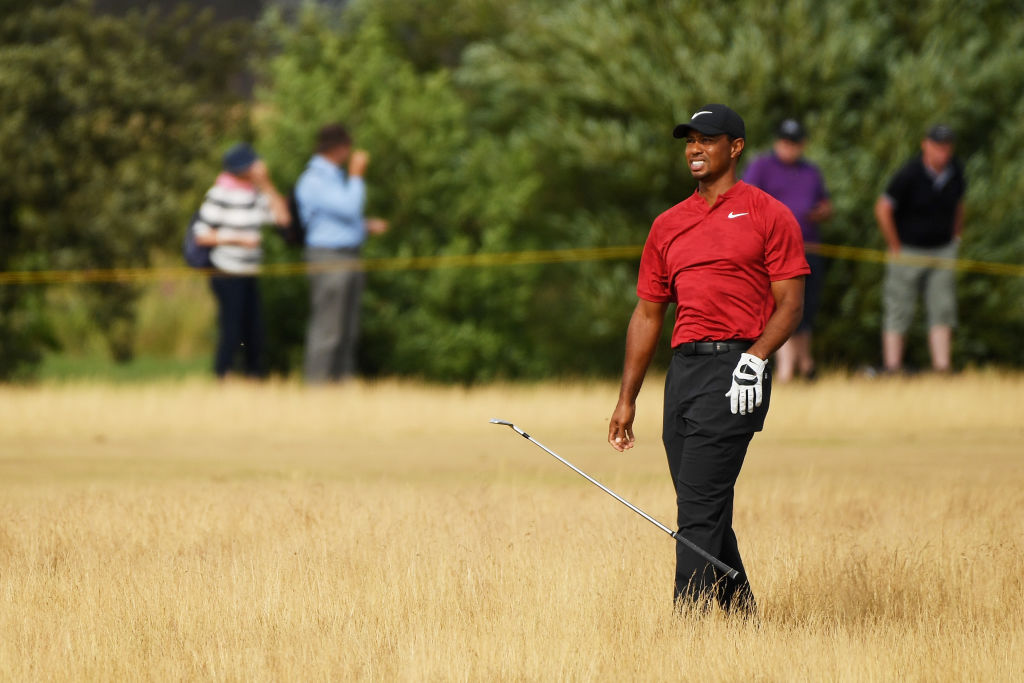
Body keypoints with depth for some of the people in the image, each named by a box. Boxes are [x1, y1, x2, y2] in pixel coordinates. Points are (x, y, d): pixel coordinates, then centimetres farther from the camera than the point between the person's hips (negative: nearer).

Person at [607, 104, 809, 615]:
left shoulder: (768, 215, 2)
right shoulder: (668, 225, 18)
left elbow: (790, 304, -3)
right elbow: (647, 313, 21)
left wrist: (755, 358, -19)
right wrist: (627, 399, 16)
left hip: (734, 370, -7)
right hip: (682, 371, 7)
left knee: (700, 508, -14)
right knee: (703, 512, 7)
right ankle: (743, 616, 15)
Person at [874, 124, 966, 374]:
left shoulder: (955, 172, 0)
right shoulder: (909, 174, -18)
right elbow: (882, 209, -16)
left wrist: (955, 238, 14)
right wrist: (895, 248, -10)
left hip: (942, 250, 5)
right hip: (908, 251, -5)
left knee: (943, 310, -2)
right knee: (899, 311, -3)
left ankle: (943, 368, -3)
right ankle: (892, 368, -2)